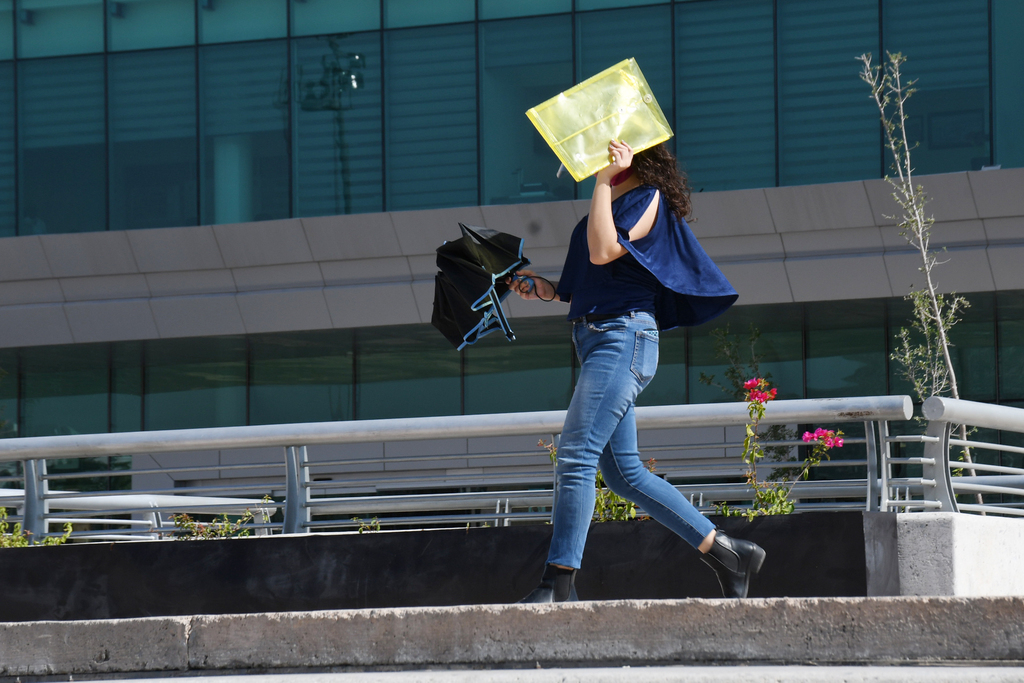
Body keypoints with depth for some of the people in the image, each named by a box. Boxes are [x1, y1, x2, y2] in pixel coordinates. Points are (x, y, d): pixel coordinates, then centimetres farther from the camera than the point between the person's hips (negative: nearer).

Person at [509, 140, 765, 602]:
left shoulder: (648, 198, -4)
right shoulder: (612, 202, 22)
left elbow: (603, 252, -19)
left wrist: (605, 180, -15)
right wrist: (548, 290, 12)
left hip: (623, 337, -10)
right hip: (594, 337, 10)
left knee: (576, 456, -15)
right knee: (624, 473, 6)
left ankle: (558, 583, -16)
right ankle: (727, 554, 11)